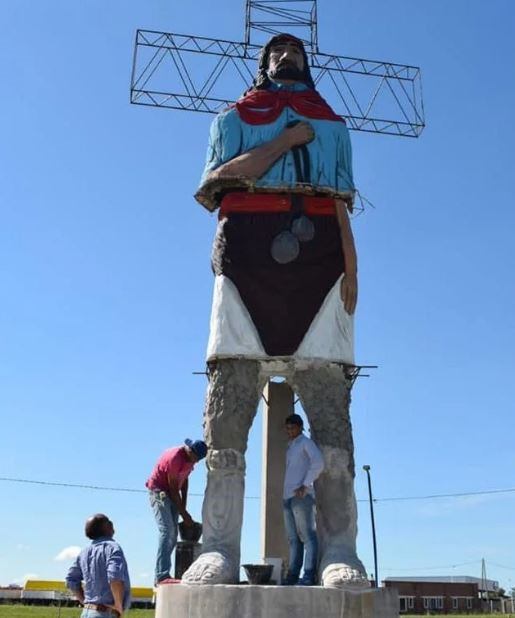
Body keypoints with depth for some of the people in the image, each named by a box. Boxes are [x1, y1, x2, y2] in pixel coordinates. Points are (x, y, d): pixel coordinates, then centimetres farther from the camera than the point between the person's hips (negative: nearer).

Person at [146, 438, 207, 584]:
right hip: (158, 490, -9)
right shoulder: (175, 457, -26)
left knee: (173, 534, 5)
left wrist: (184, 507, 4)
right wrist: (184, 514, -18)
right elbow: (173, 488, -23)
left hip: (171, 494, 9)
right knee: (167, 531, -19)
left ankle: (162, 575, 9)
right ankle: (161, 576, -23)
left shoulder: (190, 457, 1)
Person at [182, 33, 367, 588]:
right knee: (229, 395, -14)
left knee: (329, 399, -12)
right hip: (249, 241, -1)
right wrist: (291, 138, 3)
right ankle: (218, 550, -14)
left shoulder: (332, 124, 31)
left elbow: (341, 206, 20)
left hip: (317, 246, 2)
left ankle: (339, 552, -14)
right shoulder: (235, 116, 27)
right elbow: (220, 179, 5)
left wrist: (351, 269, 5)